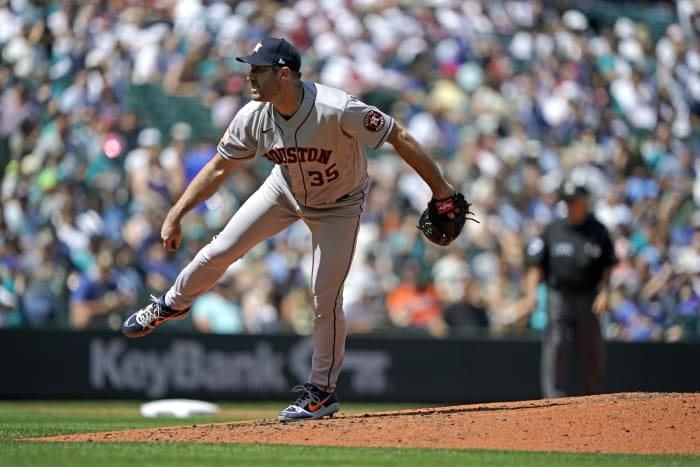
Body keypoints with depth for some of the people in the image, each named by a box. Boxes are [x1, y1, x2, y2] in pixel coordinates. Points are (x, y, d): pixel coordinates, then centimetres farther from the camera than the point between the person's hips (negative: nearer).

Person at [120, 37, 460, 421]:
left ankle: (322, 391, 12)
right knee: (221, 250, 1)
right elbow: (219, 167, -9)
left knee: (325, 300, -7)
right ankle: (171, 305, 31)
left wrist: (439, 187, -27)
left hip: (338, 207, -4)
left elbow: (399, 137, -30)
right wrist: (176, 215, -12)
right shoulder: (253, 117, -22)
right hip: (285, 191, 4)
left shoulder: (337, 110, -39)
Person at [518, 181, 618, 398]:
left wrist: (605, 292, -10)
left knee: (592, 349, 4)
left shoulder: (598, 231, 4)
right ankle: (553, 397, -13)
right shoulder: (553, 230, 5)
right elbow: (536, 264, 4)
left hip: (588, 299, 0)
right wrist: (531, 292, -9)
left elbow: (608, 267, 5)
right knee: (555, 344, -11)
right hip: (558, 297, 0)